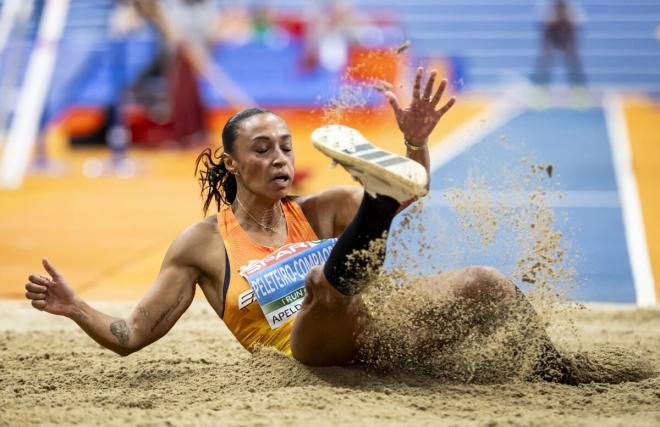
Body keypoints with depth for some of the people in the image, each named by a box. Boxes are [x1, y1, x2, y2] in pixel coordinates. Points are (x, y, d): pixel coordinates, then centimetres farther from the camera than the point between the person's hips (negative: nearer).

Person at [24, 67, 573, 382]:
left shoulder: (317, 211, 18)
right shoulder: (202, 243, 9)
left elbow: (411, 192, 9)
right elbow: (130, 336, 7)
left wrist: (416, 144, -11)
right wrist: (75, 308, -11)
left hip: (367, 338, 5)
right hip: (307, 355, -5)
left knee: (480, 281, -14)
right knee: (325, 279, -39)